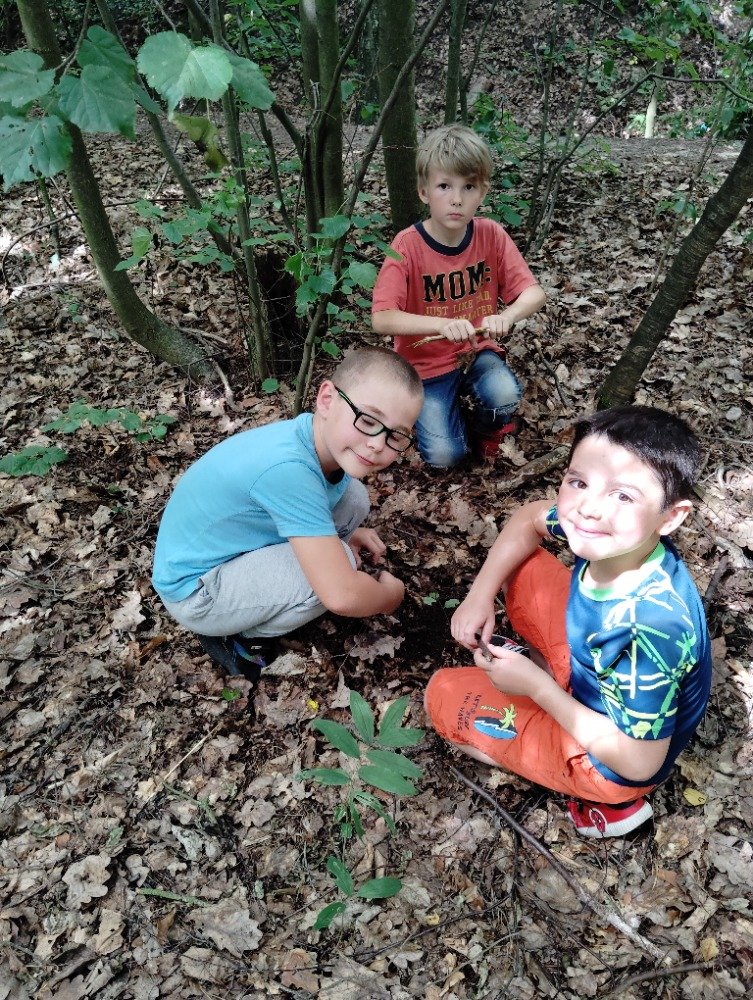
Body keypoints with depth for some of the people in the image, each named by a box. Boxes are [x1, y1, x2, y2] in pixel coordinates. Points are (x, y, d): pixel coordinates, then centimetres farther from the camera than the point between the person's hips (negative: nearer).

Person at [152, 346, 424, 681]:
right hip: (193, 590, -8)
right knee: (339, 564, -26)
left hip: (227, 546, 8)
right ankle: (242, 637, -1)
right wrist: (390, 594, -15)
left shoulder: (321, 433, -12)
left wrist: (346, 532, 0)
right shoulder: (288, 468, -36)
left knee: (353, 497, 0)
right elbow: (342, 596, -36)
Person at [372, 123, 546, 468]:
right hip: (425, 363, -2)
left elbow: (534, 293, -11)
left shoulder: (491, 235, -9)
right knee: (444, 456, -17)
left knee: (505, 396, -30)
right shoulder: (407, 246, -18)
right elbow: (381, 319, -27)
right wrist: (442, 324, -42)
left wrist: (507, 316, -34)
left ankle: (485, 432, 7)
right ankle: (432, 408, 18)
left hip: (477, 351, 2)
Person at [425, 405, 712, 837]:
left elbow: (639, 763, -26)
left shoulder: (651, 627, -40)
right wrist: (480, 594, -11)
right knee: (518, 568, 2)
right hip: (589, 672, 6)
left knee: (445, 696, -4)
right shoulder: (609, 537, -21)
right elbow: (529, 517, 1)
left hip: (608, 761, -6)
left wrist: (537, 687, -22)